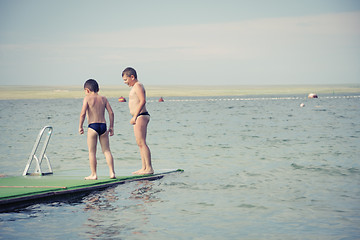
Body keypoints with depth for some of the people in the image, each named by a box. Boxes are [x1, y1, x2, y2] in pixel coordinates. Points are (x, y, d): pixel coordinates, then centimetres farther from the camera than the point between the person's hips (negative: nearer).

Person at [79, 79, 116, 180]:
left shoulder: (87, 98, -1)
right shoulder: (103, 99, 11)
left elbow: (83, 113, -11)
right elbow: (111, 113, 7)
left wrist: (80, 126, -3)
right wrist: (111, 127, 14)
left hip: (92, 126, -4)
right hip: (103, 126, 4)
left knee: (92, 152, 3)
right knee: (107, 150, 9)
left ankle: (93, 174, 3)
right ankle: (112, 173, 5)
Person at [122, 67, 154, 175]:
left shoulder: (138, 86, -11)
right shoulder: (136, 86, 20)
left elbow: (143, 101, -22)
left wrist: (135, 116, -24)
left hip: (141, 116, -11)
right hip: (139, 117, 11)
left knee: (141, 143, -11)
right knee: (140, 143, 11)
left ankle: (149, 168, -12)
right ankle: (144, 168, 13)